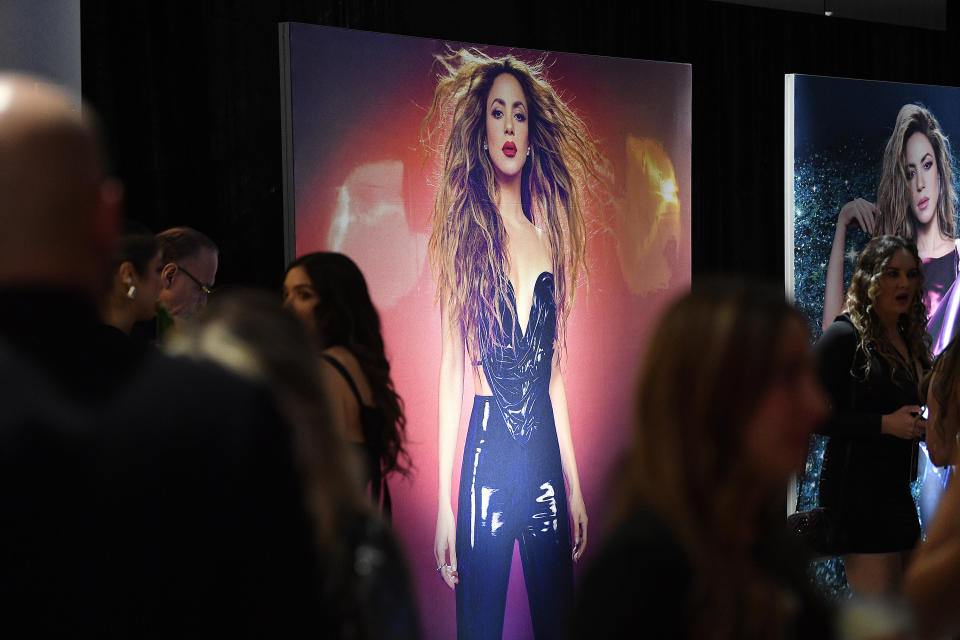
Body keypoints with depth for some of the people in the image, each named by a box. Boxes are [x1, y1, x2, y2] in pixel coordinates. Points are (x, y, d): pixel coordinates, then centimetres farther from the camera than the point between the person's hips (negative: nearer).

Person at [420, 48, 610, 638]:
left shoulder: (546, 236, 11)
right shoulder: (464, 232, 0)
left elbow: (554, 368, 14)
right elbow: (450, 367, -4)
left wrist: (575, 486, 13)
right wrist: (443, 501, -8)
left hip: (545, 450, 4)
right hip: (486, 449, -4)